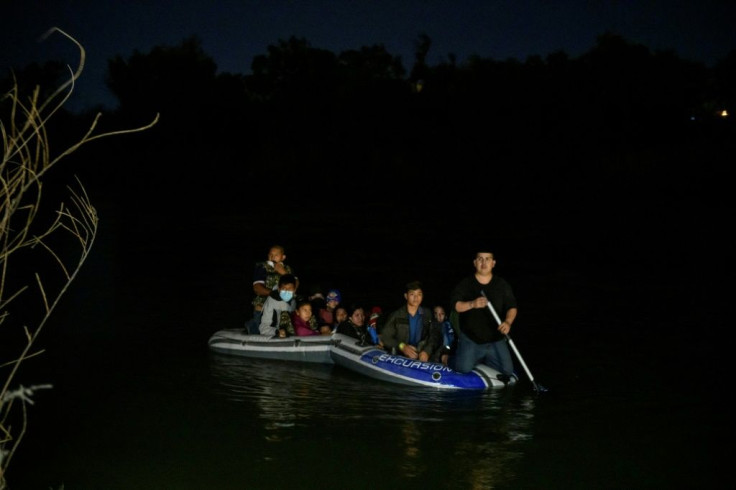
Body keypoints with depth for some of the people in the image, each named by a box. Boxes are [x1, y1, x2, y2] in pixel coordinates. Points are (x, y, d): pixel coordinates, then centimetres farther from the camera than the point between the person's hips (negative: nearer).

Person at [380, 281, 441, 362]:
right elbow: (385, 337, 2)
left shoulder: (428, 315, 11)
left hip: (421, 359, 1)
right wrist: (402, 346, -14)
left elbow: (435, 336, 2)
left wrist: (427, 351, -17)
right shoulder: (396, 316, 6)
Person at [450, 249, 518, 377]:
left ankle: (484, 361, 25)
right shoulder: (465, 284, 0)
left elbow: (512, 307, 3)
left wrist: (508, 322, -18)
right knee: (463, 371, -13)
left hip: (496, 340, 2)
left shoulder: (502, 285, 5)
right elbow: (455, 304, -11)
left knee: (508, 372, -3)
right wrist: (472, 304, -30)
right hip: (470, 340, -2)